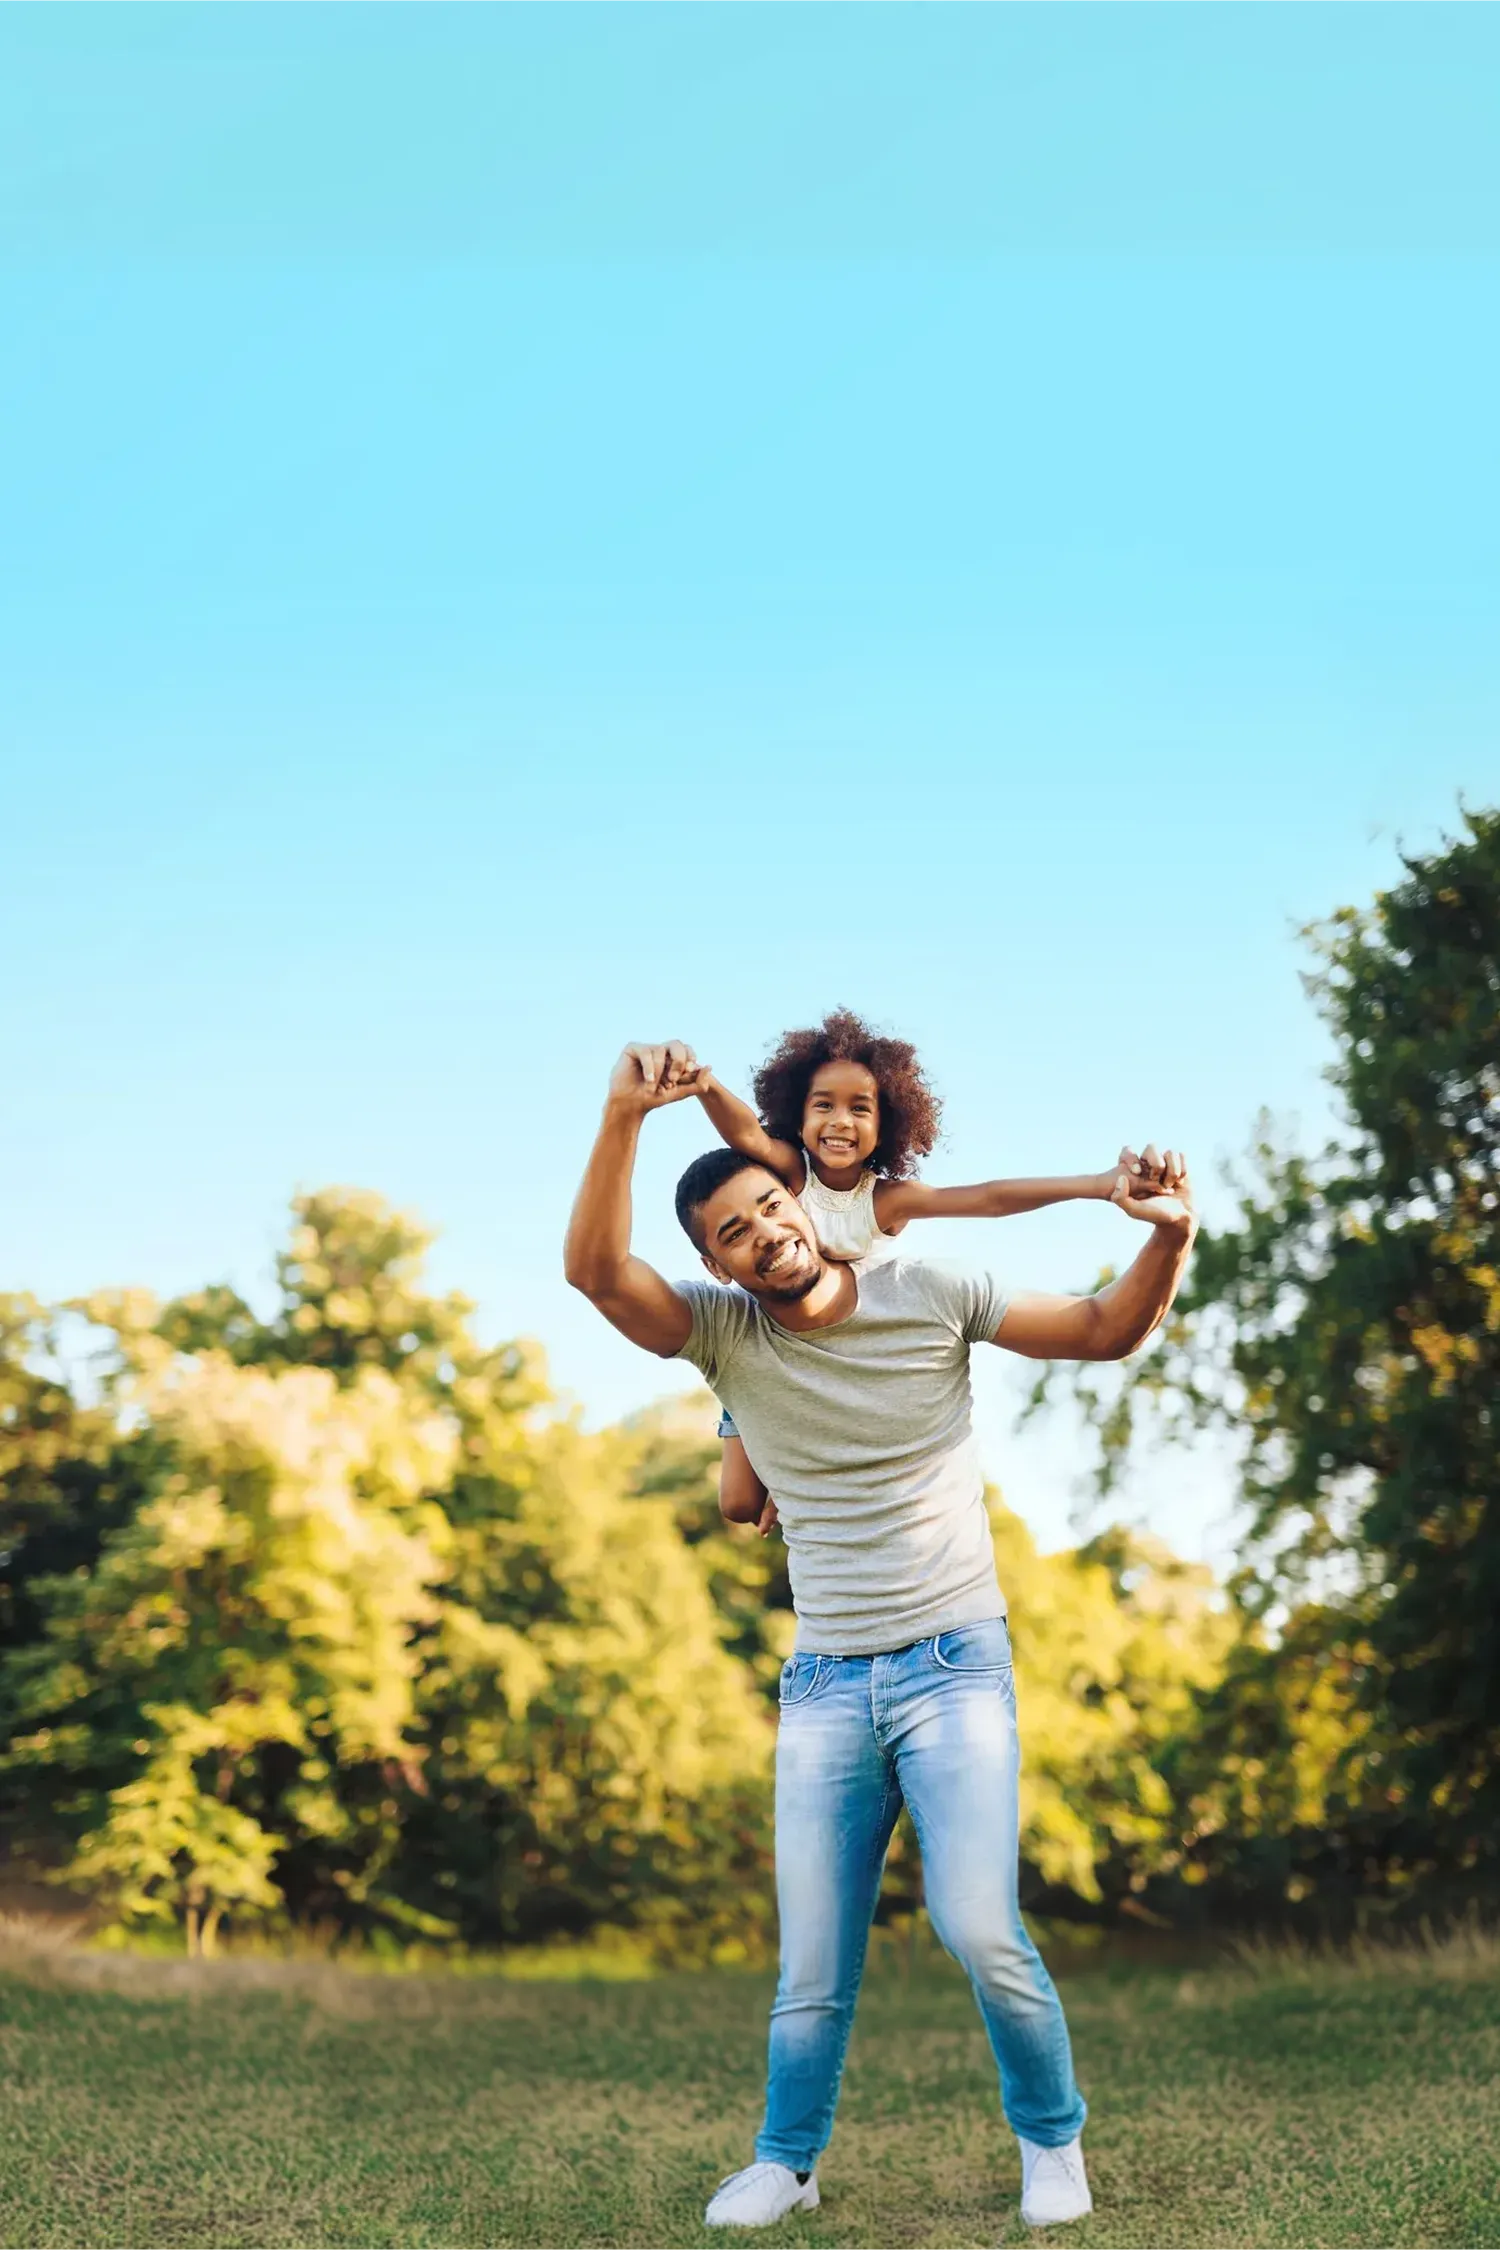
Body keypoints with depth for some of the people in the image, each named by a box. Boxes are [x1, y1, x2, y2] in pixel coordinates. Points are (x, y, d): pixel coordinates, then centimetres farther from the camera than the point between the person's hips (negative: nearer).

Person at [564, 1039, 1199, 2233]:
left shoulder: (928, 1295, -2)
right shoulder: (722, 1330, -1)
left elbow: (1103, 1330, 4)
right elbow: (596, 1269, -19)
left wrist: (1168, 1241, -16)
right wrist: (624, 1118, -34)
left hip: (954, 1667, -2)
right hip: (822, 1686, 2)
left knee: (979, 1924, -15)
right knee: (813, 1961, 4)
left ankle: (1053, 2137, 9)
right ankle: (787, 2159, 28)